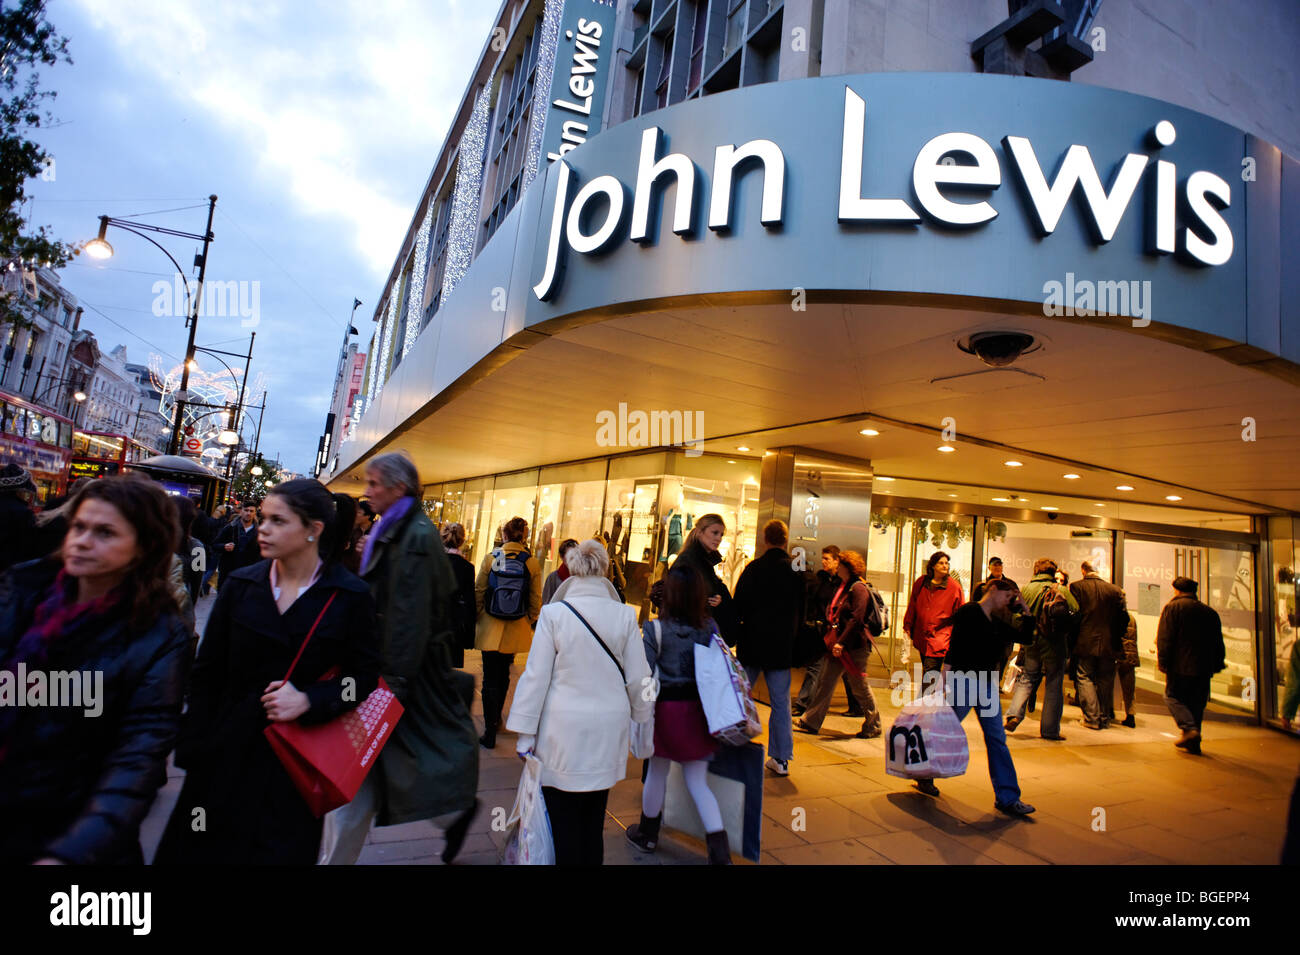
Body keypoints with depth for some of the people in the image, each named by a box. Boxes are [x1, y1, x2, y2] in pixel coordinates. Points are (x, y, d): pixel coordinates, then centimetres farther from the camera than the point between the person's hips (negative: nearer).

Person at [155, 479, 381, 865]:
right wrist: (193, 747, 0)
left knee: (281, 851, 10)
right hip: (227, 750, 3)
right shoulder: (240, 585, -2)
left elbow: (364, 675, -6)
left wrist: (309, 700, -21)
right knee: (200, 850, 14)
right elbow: (207, 673, 2)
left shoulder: (350, 596, -11)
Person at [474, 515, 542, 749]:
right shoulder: (532, 563, -5)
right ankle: (496, 718, 38)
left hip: (490, 627, -2)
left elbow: (478, 592, -3)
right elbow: (536, 601, -1)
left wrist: (477, 617, 9)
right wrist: (529, 623, 12)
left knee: (490, 678, 5)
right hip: (516, 630, 2)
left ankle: (489, 733, 6)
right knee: (503, 674, 20)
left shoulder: (490, 557, -7)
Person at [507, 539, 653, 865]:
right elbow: (638, 678, 2)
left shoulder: (554, 613, -10)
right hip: (608, 729, 3)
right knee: (594, 819, 17)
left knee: (562, 817, 10)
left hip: (563, 729, -2)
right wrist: (642, 716, 19)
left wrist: (525, 732, 2)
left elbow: (536, 676, -6)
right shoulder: (624, 615, -5)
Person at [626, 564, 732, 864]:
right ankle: (720, 850, 5)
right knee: (698, 781, 11)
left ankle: (647, 834, 38)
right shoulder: (709, 628, -4)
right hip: (698, 708, 3)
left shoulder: (655, 629, -14)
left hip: (666, 707, -3)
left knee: (657, 772, 18)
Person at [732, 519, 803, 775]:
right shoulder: (796, 572, -1)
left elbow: (738, 606, -8)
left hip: (752, 644, -2)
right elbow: (800, 613, 7)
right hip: (781, 647, 2)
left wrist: (736, 635, 4)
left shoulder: (753, 569, -9)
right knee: (781, 703, 9)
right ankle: (781, 759, 13)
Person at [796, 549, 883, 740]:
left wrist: (841, 642, -23)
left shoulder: (859, 588, -14)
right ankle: (812, 722, 13)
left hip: (854, 646, -9)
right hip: (837, 645, 9)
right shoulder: (843, 586, 14)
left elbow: (856, 619, -20)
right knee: (824, 681, 8)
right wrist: (831, 637, 14)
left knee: (859, 687, 4)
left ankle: (873, 727, 20)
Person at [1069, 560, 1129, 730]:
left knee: (1085, 679, 5)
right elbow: (1124, 618, 3)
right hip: (1108, 645, 3)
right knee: (1105, 681, 12)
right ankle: (1105, 718, 19)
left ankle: (1092, 718, 1)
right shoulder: (1115, 590, 2)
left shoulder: (1076, 587, -6)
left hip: (1085, 643, -3)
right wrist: (1116, 639, 15)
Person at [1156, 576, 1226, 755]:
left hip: (1180, 666, -5)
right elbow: (1219, 643, 15)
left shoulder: (1172, 607, -4)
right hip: (1203, 668, 5)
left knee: (1173, 696, 6)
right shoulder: (1210, 612, 12)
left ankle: (1189, 727, -15)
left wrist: (1162, 662, -7)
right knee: (1196, 703, 11)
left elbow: (1164, 638, -10)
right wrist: (1217, 665, 20)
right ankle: (1193, 743, 12)